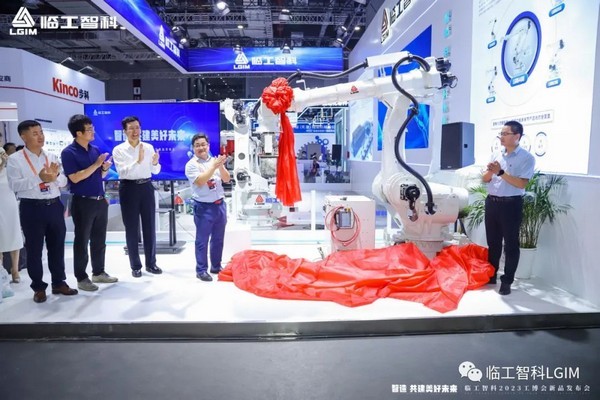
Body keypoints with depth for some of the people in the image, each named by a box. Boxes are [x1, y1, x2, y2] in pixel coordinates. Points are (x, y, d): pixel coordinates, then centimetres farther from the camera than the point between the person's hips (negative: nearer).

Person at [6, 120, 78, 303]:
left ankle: (59, 283, 26)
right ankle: (38, 287, 20)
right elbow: (14, 185, -13)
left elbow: (64, 182, 7)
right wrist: (39, 178, -22)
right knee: (34, 249, 6)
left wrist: (55, 176, -15)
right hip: (32, 208, -4)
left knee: (57, 246, 12)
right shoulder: (15, 159, -3)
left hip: (55, 206, 4)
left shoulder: (52, 157, 9)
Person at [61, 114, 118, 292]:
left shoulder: (95, 149, 10)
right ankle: (81, 277, 15)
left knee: (99, 240, 14)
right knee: (82, 241, 4)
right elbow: (75, 178, -19)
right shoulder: (68, 152, -10)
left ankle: (99, 272, 27)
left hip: (100, 201, 7)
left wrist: (105, 168, -5)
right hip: (83, 203, -6)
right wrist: (96, 164, -18)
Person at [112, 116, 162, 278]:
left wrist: (155, 163, -14)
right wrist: (138, 161, -29)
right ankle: (135, 266, 17)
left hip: (146, 187, 3)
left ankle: (151, 263, 22)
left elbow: (155, 171, 8)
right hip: (129, 188, -3)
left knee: (150, 226, 9)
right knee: (132, 229, 4)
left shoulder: (149, 147, 6)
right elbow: (123, 172, -17)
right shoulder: (118, 150, -4)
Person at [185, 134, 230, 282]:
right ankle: (201, 270, 10)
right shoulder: (191, 165, -7)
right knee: (202, 240, 1)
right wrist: (214, 166, -21)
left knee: (218, 239, 15)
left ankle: (216, 266, 28)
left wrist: (221, 166, -13)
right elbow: (200, 182, -20)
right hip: (204, 207, -5)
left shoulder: (215, 161, 9)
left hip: (220, 205, 6)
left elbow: (226, 179, 4)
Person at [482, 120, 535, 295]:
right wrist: (491, 171, -10)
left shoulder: (526, 157, -6)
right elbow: (485, 179, 11)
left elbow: (521, 183, -16)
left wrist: (501, 172, -19)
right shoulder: (496, 155, 11)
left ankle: (507, 281, 11)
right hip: (492, 202, 6)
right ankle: (491, 275, 26)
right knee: (493, 241, 14)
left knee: (511, 244, 3)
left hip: (511, 204, -6)